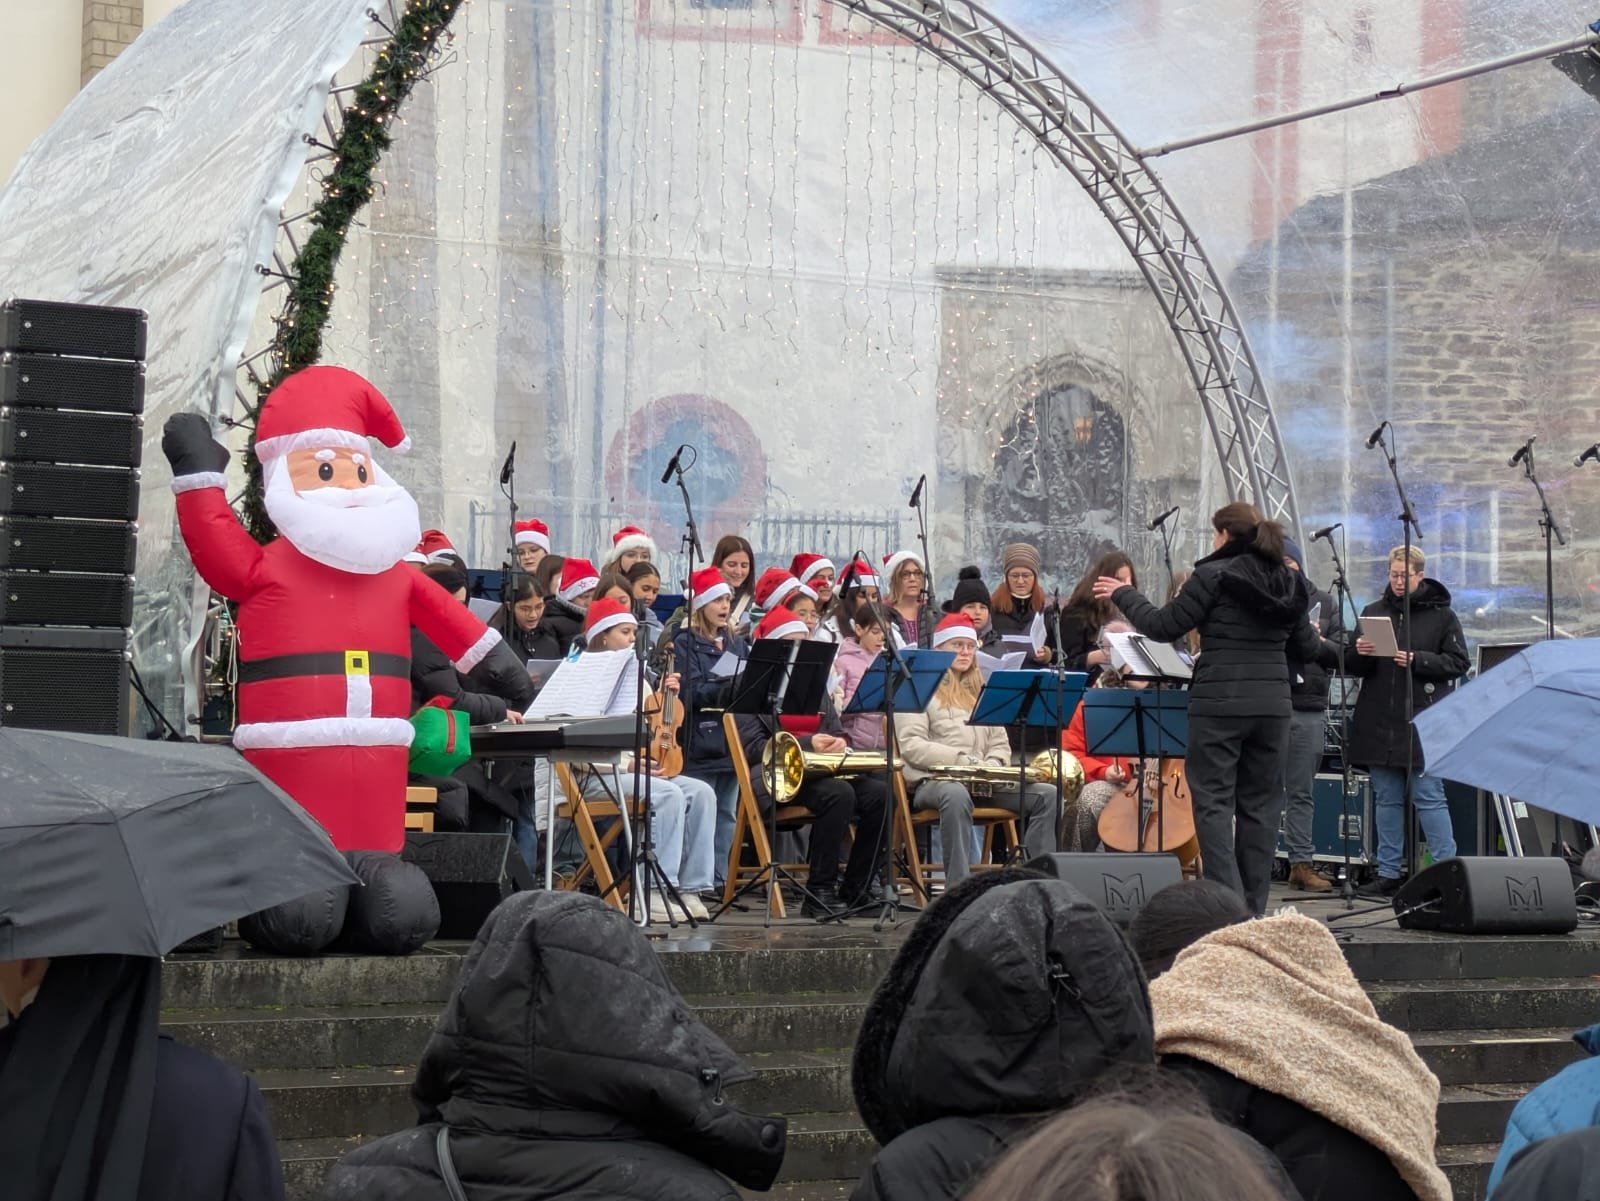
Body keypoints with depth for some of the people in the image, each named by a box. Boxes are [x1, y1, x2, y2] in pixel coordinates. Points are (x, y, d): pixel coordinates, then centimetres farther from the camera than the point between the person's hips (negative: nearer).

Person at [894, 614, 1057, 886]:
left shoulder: (980, 691, 26)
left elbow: (1000, 743, 21)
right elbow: (911, 746, -8)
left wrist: (992, 766, -4)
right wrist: (964, 761, -16)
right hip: (933, 780, -6)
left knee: (1047, 795, -14)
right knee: (956, 795, -42)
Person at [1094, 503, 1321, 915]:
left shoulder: (1214, 576, -8)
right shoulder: (1288, 582, 10)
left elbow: (1164, 626, -5)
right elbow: (1307, 646, 20)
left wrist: (1124, 595, 11)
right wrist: (1315, 639, 44)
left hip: (1220, 703, -6)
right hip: (1272, 704, 6)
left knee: (1213, 803, -1)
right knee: (1259, 806, 11)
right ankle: (1254, 910, 13)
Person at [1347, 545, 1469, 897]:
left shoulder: (1441, 615, 2)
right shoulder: (1374, 612, 12)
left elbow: (1459, 663, -3)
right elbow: (1353, 668, 15)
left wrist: (1416, 660, -14)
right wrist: (1359, 653, -8)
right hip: (1379, 721, 4)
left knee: (1428, 797, -6)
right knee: (1386, 799, 9)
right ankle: (1389, 872, 14)